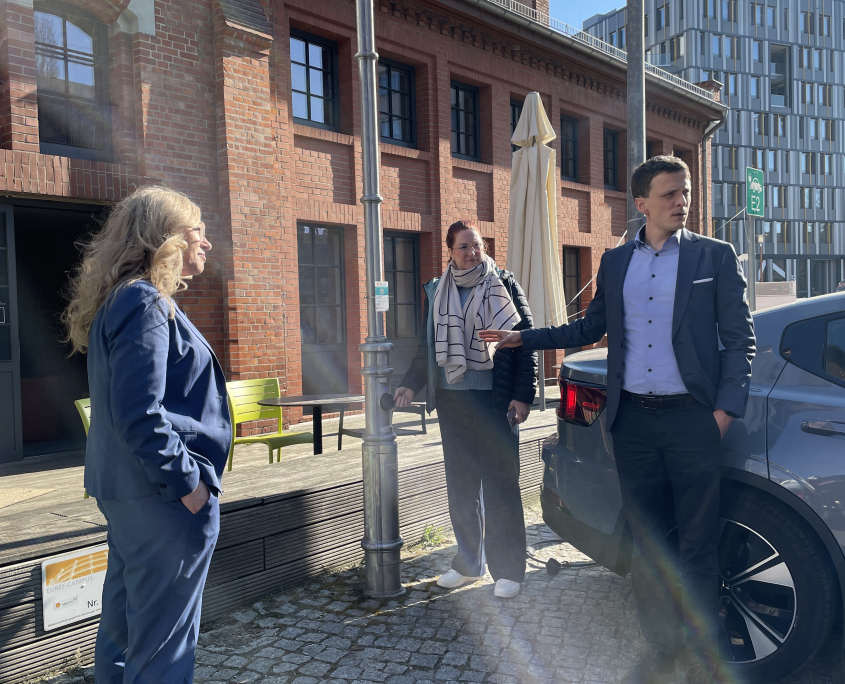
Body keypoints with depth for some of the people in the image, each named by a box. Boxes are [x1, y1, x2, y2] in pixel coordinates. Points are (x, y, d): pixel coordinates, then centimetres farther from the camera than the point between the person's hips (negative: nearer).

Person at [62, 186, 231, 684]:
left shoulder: (122, 300, 13)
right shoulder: (144, 304, -18)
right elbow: (139, 416, -25)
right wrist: (188, 483, -18)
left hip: (125, 490, 10)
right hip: (164, 496, -10)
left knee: (126, 616, 22)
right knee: (163, 635, 2)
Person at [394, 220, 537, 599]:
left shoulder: (504, 285, 1)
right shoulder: (436, 292, 11)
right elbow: (426, 346, 17)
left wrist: (523, 395, -9)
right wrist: (410, 384, 5)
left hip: (495, 399, -4)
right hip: (452, 400, 4)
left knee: (500, 483, 0)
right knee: (460, 483, 9)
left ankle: (507, 569, 12)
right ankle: (469, 562, 23)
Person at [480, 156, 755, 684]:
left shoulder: (716, 257, 2)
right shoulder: (614, 262, 11)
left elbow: (740, 338, 0)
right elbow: (590, 329, 18)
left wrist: (725, 409, -9)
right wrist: (523, 339, 13)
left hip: (691, 418, -3)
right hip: (633, 420, 3)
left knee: (698, 549, 4)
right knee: (646, 542, 12)